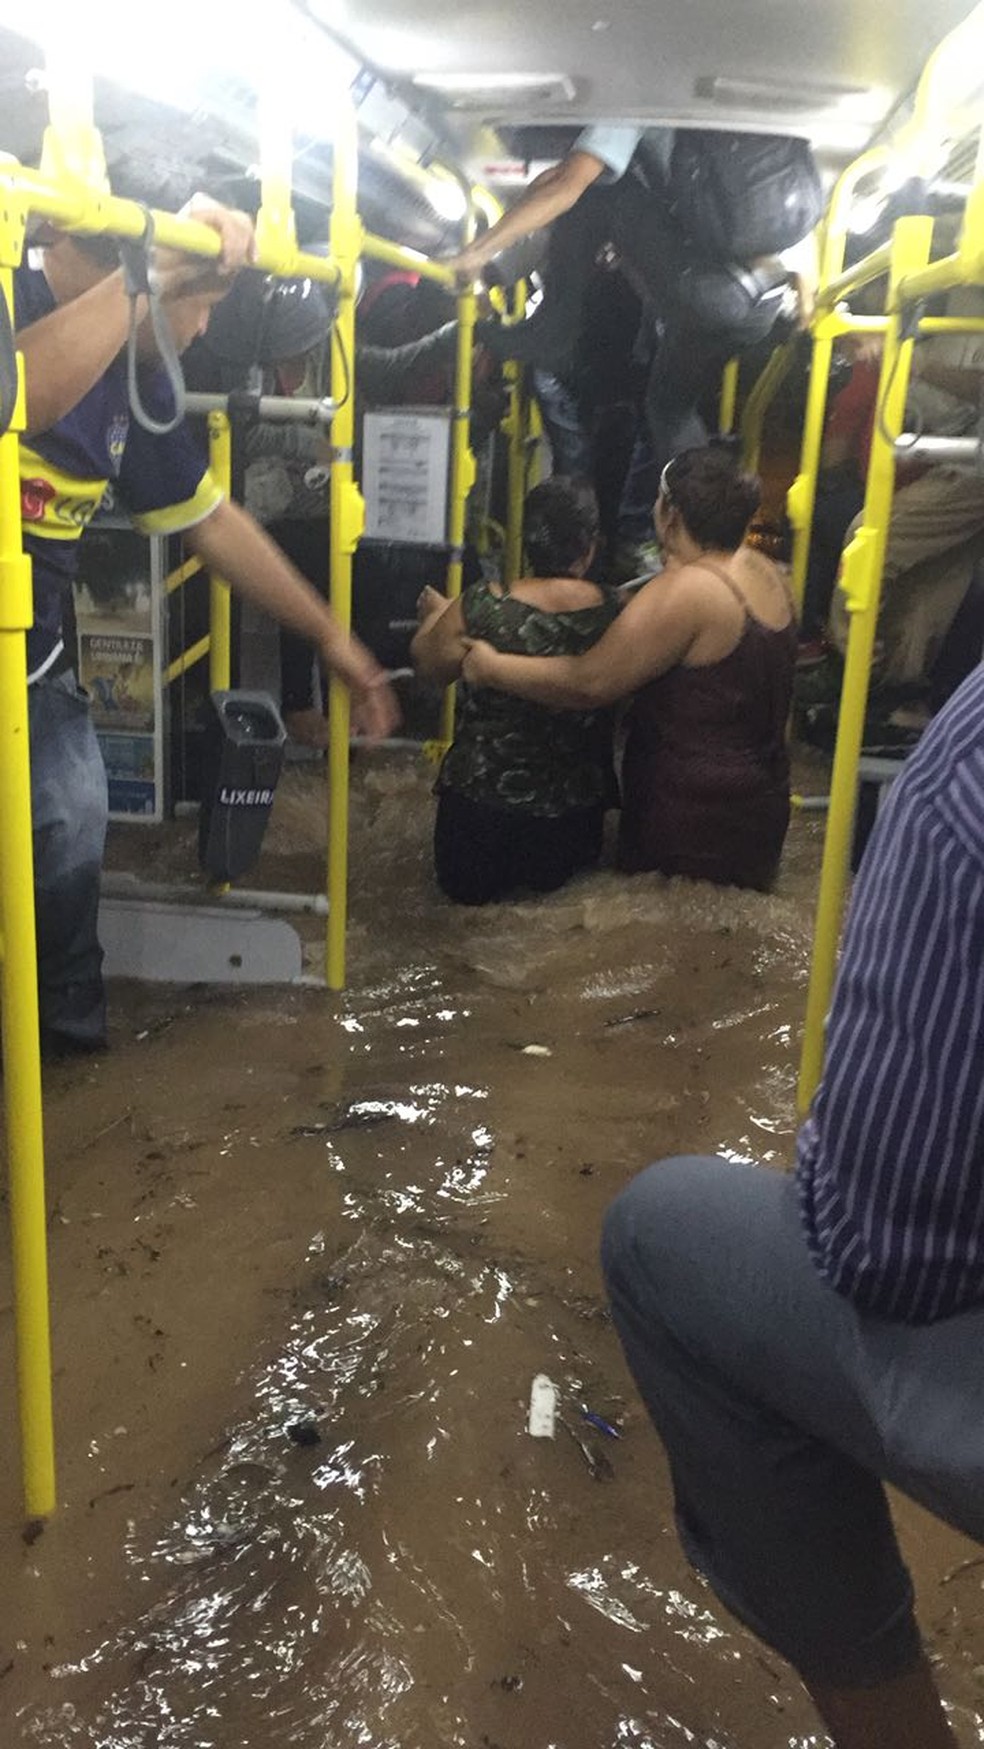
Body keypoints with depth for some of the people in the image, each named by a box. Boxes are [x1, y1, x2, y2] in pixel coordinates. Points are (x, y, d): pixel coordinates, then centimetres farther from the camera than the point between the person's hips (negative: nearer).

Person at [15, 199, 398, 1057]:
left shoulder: (133, 375, 4)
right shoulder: (19, 303, -18)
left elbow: (211, 520, 13)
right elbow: (22, 399, -42)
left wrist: (333, 638, 16)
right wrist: (156, 268, -36)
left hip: (35, 669, 7)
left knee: (73, 828, 7)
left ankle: (71, 1035, 28)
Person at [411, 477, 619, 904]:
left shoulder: (481, 608, -21)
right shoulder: (612, 613, -16)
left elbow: (431, 665, -3)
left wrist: (434, 616, 17)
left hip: (483, 795, -2)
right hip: (575, 804, 2)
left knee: (465, 885, 26)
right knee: (551, 877, 34)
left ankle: (500, 870, 8)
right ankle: (545, 867, 13)